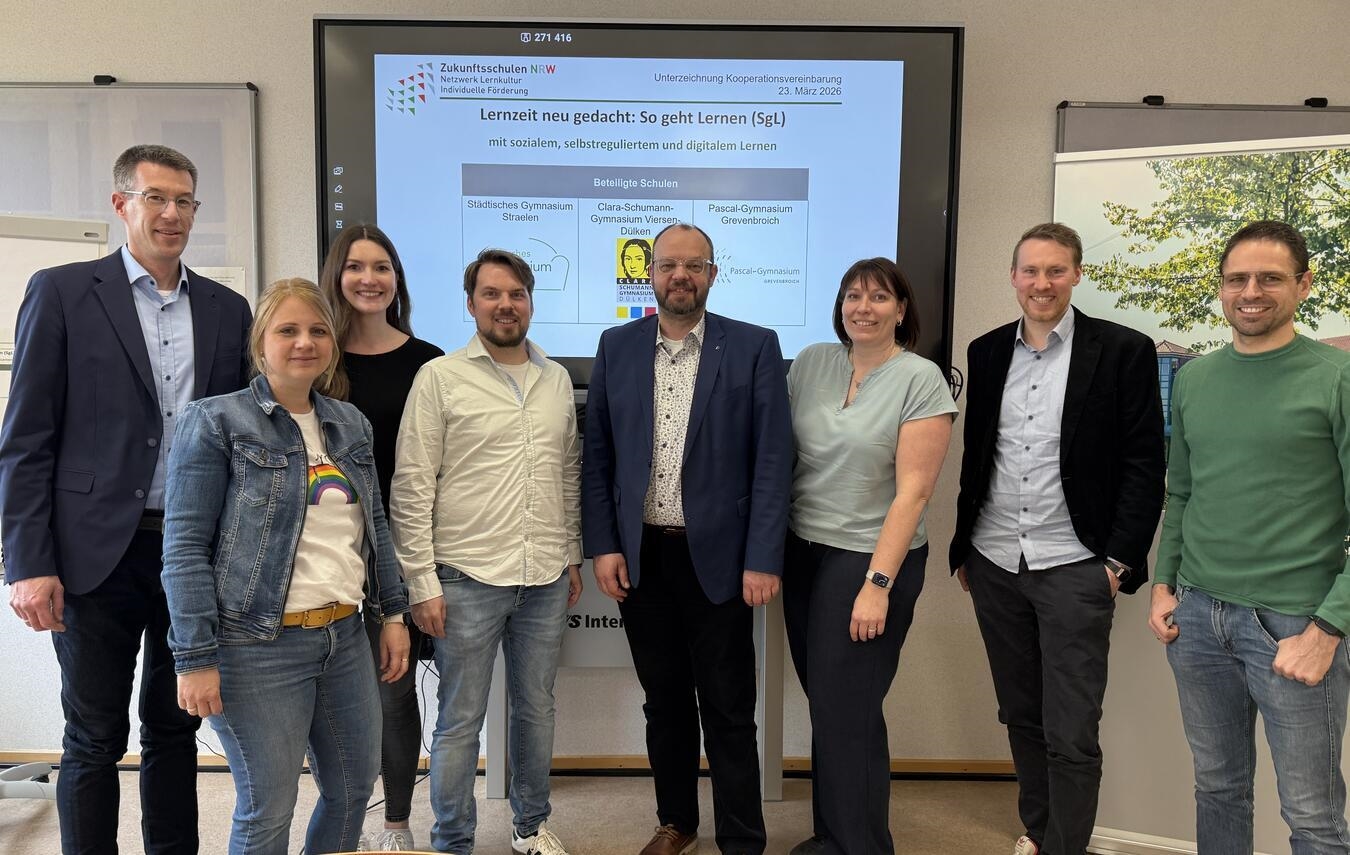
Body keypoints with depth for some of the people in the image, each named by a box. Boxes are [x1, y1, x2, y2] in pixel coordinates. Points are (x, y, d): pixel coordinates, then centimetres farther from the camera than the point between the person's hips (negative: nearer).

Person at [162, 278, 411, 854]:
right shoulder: (216, 422, -7)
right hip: (258, 646, -5)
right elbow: (185, 546, -10)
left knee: (353, 789, 15)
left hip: (344, 636, 6)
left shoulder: (349, 424, 9)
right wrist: (196, 657, -14)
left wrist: (393, 612, 11)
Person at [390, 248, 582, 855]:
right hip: (468, 578, -4)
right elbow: (411, 488, -7)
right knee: (460, 721, 7)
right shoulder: (440, 378, -6)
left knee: (536, 708, 17)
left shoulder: (556, 379, 9)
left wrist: (573, 557, 14)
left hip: (547, 579, 4)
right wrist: (422, 584, -9)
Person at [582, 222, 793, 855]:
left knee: (728, 711, 6)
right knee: (664, 701, 16)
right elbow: (597, 456, 7)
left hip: (717, 558, -3)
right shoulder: (616, 347, 5)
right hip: (639, 557, 3)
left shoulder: (754, 348, -3)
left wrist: (763, 560, -11)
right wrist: (602, 546, 0)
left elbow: (773, 459, -6)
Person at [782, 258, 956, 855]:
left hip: (871, 559, -5)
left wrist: (877, 584, -17)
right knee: (823, 703, 14)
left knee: (848, 710, 2)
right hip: (803, 552, 5)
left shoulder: (921, 380, -9)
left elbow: (913, 491, -13)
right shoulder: (811, 362, 5)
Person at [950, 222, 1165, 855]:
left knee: (1070, 733, 0)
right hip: (995, 565, 5)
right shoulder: (987, 352, 8)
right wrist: (964, 547, 12)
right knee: (1020, 717, 17)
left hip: (1074, 567, -4)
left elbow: (1144, 464, -5)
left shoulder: (1123, 351, -5)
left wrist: (1121, 559, -9)